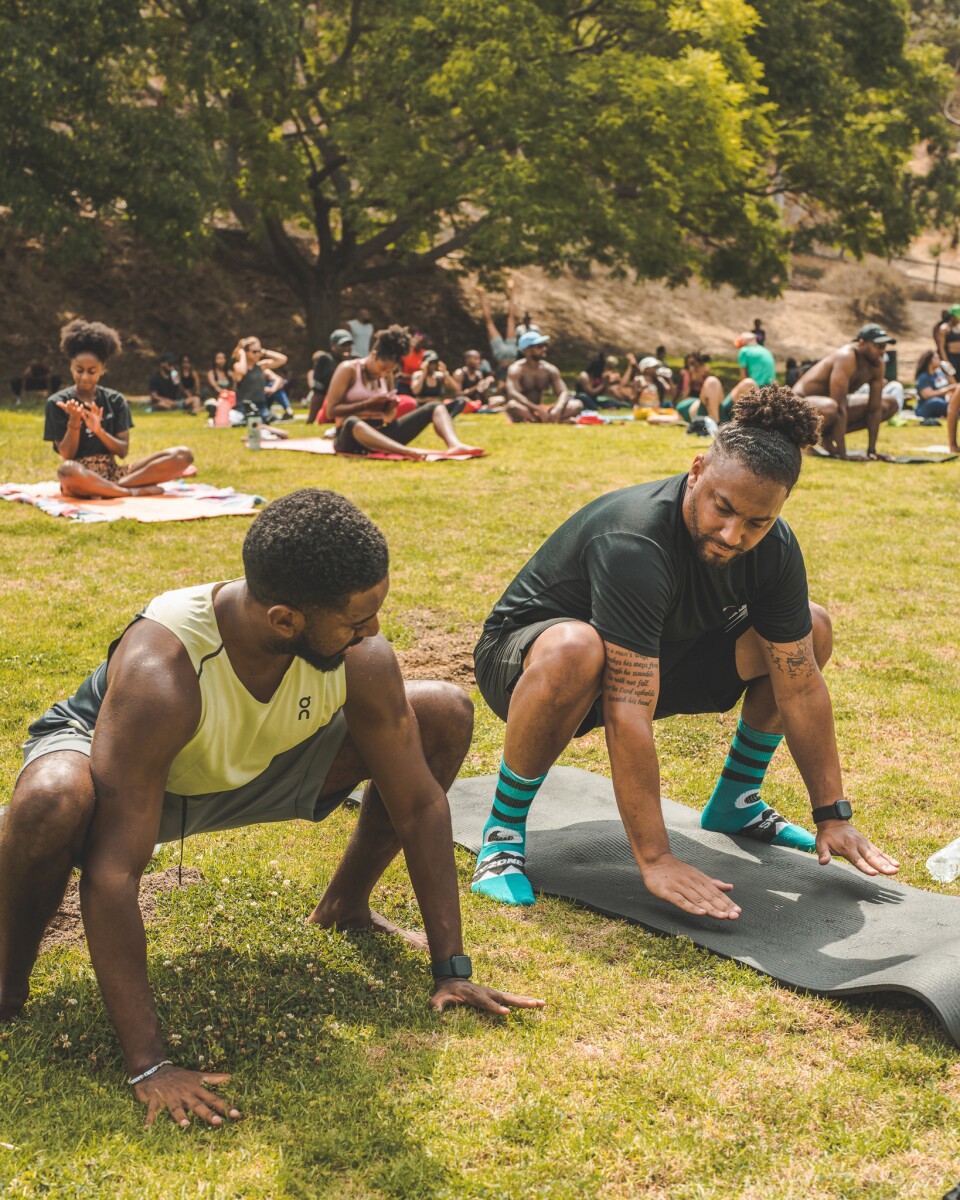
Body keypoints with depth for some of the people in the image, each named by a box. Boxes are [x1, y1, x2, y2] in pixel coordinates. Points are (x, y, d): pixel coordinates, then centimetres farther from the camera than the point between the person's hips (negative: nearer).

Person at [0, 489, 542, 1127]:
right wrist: (150, 1066, -42)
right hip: (106, 753, -4)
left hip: (255, 766, 5)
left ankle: (346, 902, 14)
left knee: (447, 713, -7)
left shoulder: (361, 657, -27)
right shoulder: (158, 673, -42)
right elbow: (111, 876, -42)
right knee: (53, 803, -43)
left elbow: (420, 806, -15)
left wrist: (453, 969, -14)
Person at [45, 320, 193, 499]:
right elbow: (67, 456, -3)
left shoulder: (115, 401, 10)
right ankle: (135, 491, -23)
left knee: (183, 455, -15)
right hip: (82, 475, -4)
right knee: (66, 470, -44)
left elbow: (123, 451, 3)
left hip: (112, 473, 4)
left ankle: (106, 490, -22)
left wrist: (99, 430, -14)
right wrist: (74, 423, -18)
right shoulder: (58, 403, 2)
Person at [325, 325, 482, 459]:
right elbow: (331, 411, -11)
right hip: (351, 435, -6)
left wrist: (391, 407, -3)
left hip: (381, 435, 6)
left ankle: (454, 445, -39)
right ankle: (408, 452, -64)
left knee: (434, 406, -6)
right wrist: (368, 404, -16)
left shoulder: (387, 375, 14)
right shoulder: (348, 370, -3)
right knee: (352, 422, -45)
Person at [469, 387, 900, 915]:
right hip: (525, 654, -6)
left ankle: (735, 802, 14)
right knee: (574, 652, -44)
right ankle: (504, 827, -19)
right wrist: (655, 860, -41)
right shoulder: (633, 543, -37)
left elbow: (800, 686, -9)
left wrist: (833, 817, -8)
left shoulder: (774, 549, -15)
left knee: (811, 630, -1)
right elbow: (629, 717, -41)